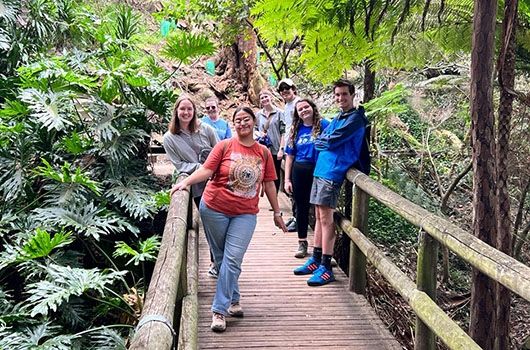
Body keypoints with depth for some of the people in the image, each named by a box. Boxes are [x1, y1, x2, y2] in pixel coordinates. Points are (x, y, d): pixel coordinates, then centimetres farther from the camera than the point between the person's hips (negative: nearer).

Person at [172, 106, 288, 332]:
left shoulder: (264, 152, 6)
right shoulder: (225, 146, -2)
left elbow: (269, 184, 11)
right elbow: (206, 170, -10)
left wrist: (277, 212, 13)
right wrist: (185, 182, -26)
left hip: (245, 214, 1)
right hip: (214, 209, -1)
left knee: (232, 259, -9)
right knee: (221, 258, 9)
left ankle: (220, 310, -3)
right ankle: (233, 301, 25)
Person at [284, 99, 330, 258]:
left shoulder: (324, 125, -3)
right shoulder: (296, 130, 11)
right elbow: (290, 156, 12)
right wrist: (287, 179, 8)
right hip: (299, 172, 4)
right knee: (302, 207, 12)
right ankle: (302, 243, 24)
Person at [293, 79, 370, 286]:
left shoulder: (355, 119, -8)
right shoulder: (337, 119, 19)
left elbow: (331, 141, -15)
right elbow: (321, 141, 15)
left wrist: (322, 141, 3)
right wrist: (325, 142, -4)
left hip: (333, 172, -9)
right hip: (321, 170, 9)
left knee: (325, 217, -8)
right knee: (319, 216, 12)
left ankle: (326, 268, -3)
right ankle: (316, 260, 22)